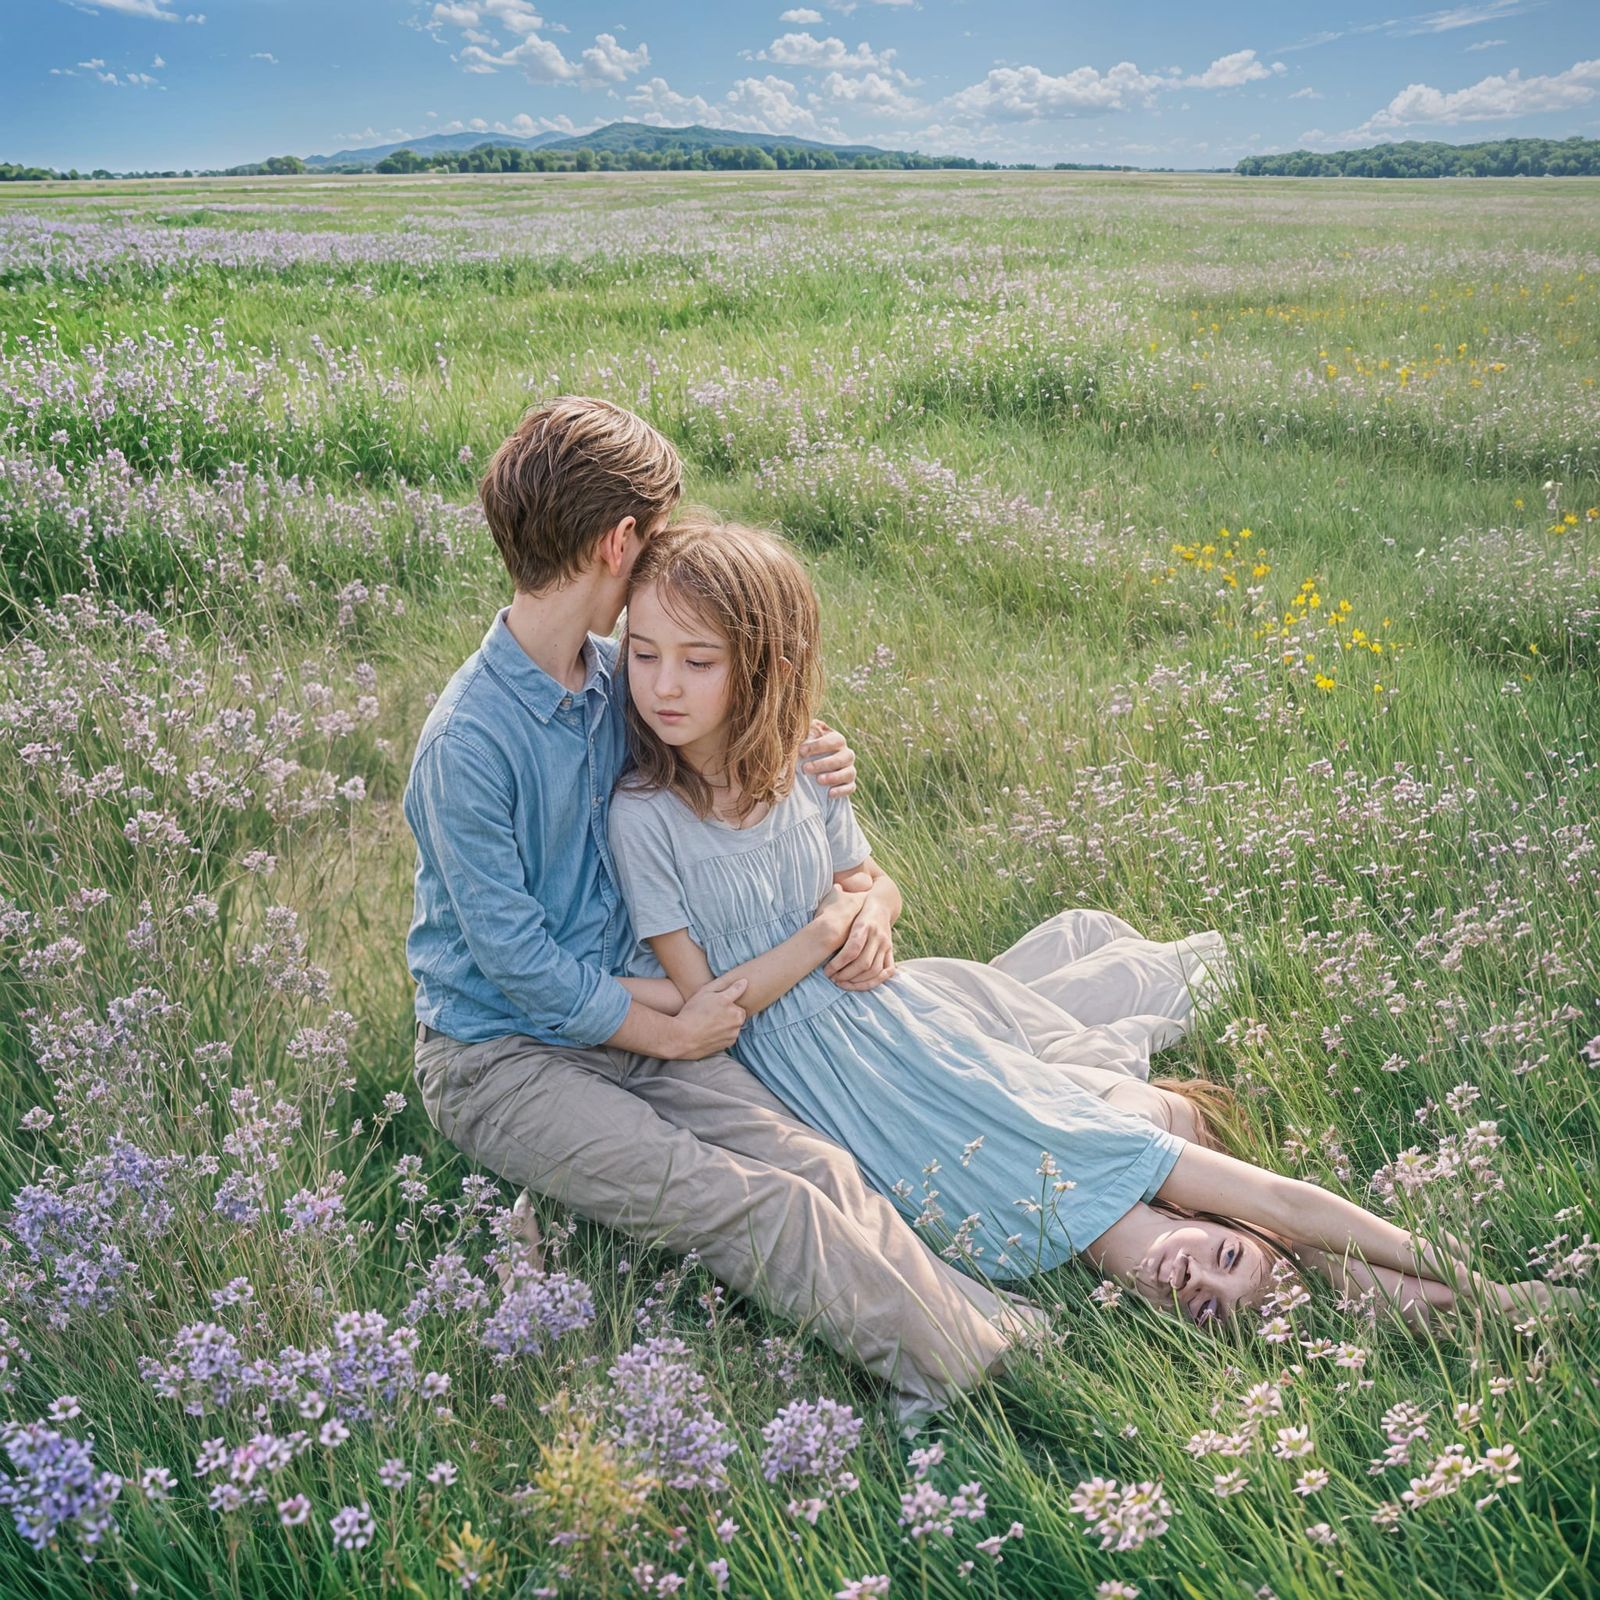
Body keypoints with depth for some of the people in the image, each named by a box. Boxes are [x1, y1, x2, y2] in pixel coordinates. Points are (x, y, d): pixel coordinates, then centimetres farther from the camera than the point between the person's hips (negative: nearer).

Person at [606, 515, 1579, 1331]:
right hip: (806, 1065, -4)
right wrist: (823, 933, -14)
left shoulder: (797, 765, -2)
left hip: (898, 1012, 4)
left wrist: (867, 910, -9)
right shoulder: (645, 817, -16)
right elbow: (705, 1006, -14)